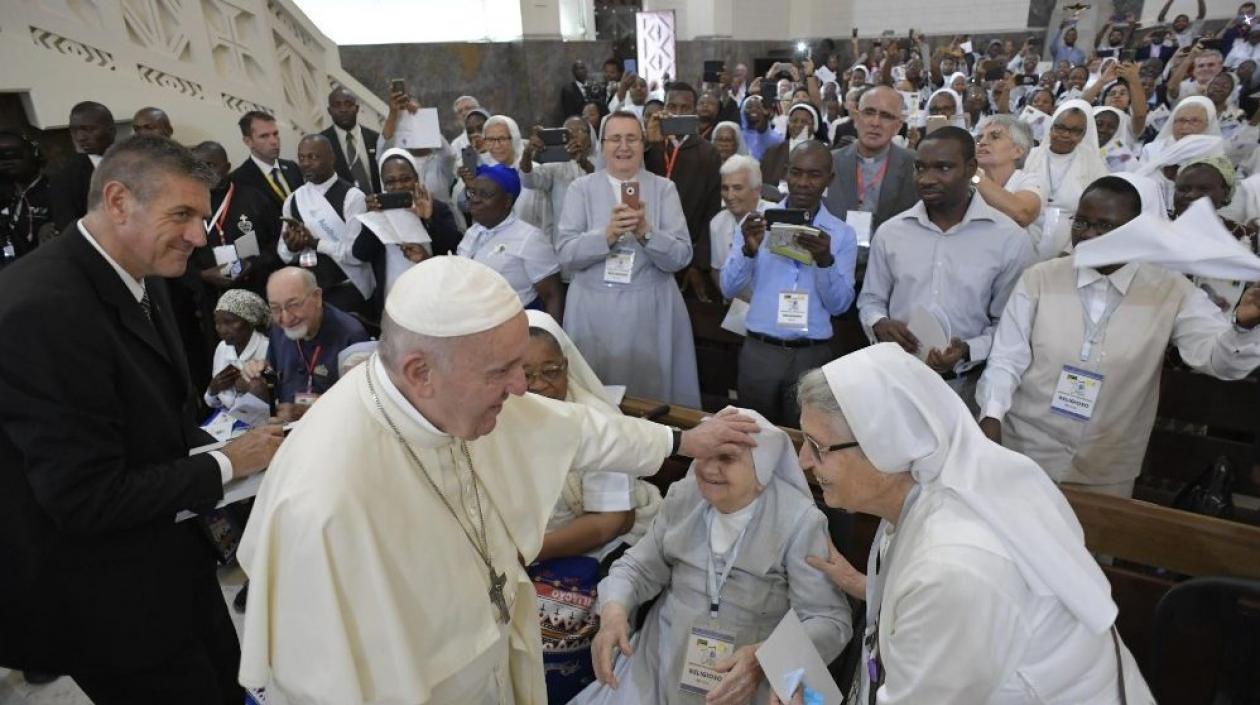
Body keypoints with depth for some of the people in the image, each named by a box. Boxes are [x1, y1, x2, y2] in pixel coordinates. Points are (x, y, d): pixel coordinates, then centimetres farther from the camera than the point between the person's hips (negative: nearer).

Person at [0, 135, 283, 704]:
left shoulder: (139, 279, 0)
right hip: (106, 597, -8)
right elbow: (87, 498, -28)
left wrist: (225, 445, -7)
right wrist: (225, 464, -19)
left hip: (169, 557, 8)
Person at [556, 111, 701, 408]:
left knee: (653, 396, 7)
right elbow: (565, 253, -6)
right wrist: (607, 235, -21)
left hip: (651, 310, 0)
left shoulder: (664, 188, 3)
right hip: (593, 310, 0)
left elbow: (680, 257, -5)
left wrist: (646, 233, -21)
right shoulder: (581, 188, 4)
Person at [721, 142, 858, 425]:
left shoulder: (842, 234, 2)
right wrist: (749, 250, -20)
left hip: (812, 356, 0)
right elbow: (728, 289, -3)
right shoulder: (758, 222, 3)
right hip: (759, 350, 1)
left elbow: (840, 305, -4)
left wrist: (826, 261, -20)